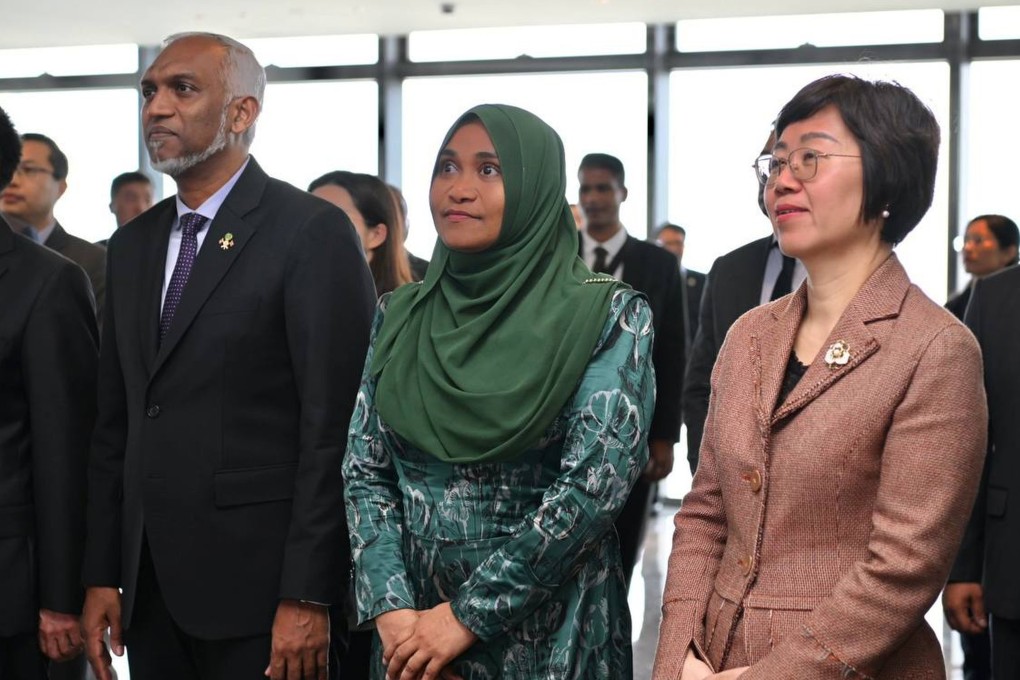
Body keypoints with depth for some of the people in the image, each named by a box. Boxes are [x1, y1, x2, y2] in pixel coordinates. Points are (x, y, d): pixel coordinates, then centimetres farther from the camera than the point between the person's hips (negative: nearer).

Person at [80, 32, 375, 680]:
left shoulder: (314, 232, -8)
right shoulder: (133, 244, 13)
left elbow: (333, 428, -13)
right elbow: (115, 422, 14)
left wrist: (307, 598, -16)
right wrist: (102, 576, 8)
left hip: (260, 585, -6)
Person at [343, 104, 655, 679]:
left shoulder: (607, 315, -7)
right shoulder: (400, 317, 5)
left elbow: (598, 478, -15)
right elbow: (365, 470, 2)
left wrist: (468, 614, -17)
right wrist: (392, 609, -13)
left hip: (550, 630, -3)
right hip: (412, 623, 4)